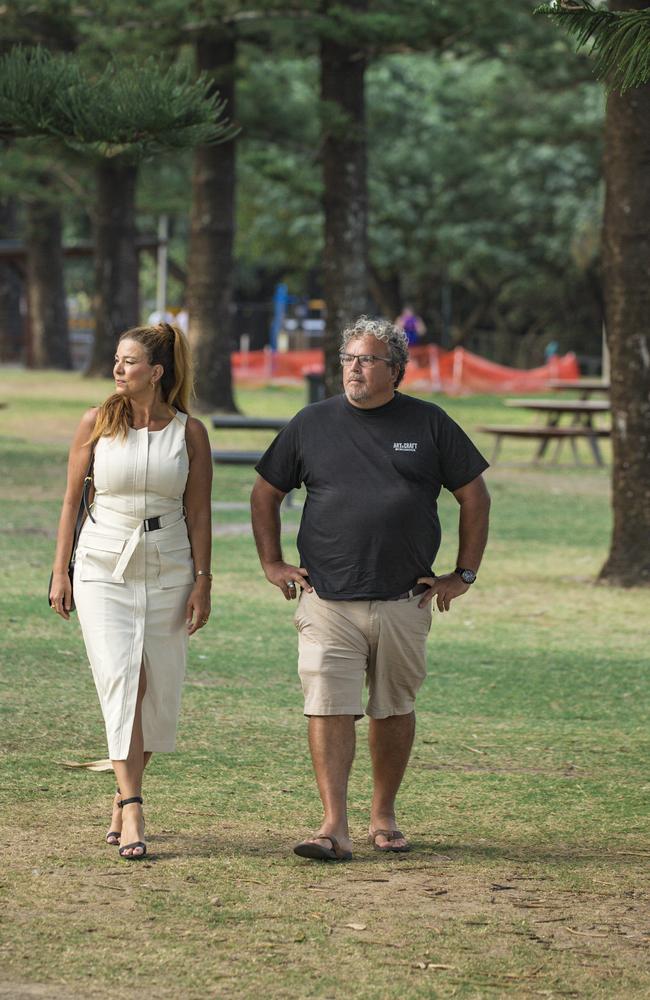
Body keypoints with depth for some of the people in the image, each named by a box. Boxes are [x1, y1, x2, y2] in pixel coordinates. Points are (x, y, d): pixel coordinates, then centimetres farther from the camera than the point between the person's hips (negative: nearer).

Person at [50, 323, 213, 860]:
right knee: (123, 681, -15)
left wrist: (202, 583, -1)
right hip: (104, 569, -1)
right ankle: (132, 810, -19)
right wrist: (60, 572, 4)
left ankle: (121, 801, 19)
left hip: (167, 572, 1)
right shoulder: (97, 423, 1)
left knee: (158, 693, 2)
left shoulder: (190, 432, 1)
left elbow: (199, 512, 3)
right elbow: (72, 499, 6)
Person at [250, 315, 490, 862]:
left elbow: (475, 497, 11)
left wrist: (463, 575, 7)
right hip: (327, 601, 0)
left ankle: (384, 815, 24)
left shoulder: (429, 424, 5)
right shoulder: (312, 423, 7)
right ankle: (335, 827, -13)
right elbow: (265, 493, 18)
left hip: (403, 602, 1)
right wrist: (272, 563, 10)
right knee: (329, 709, -11)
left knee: (394, 710, 9)